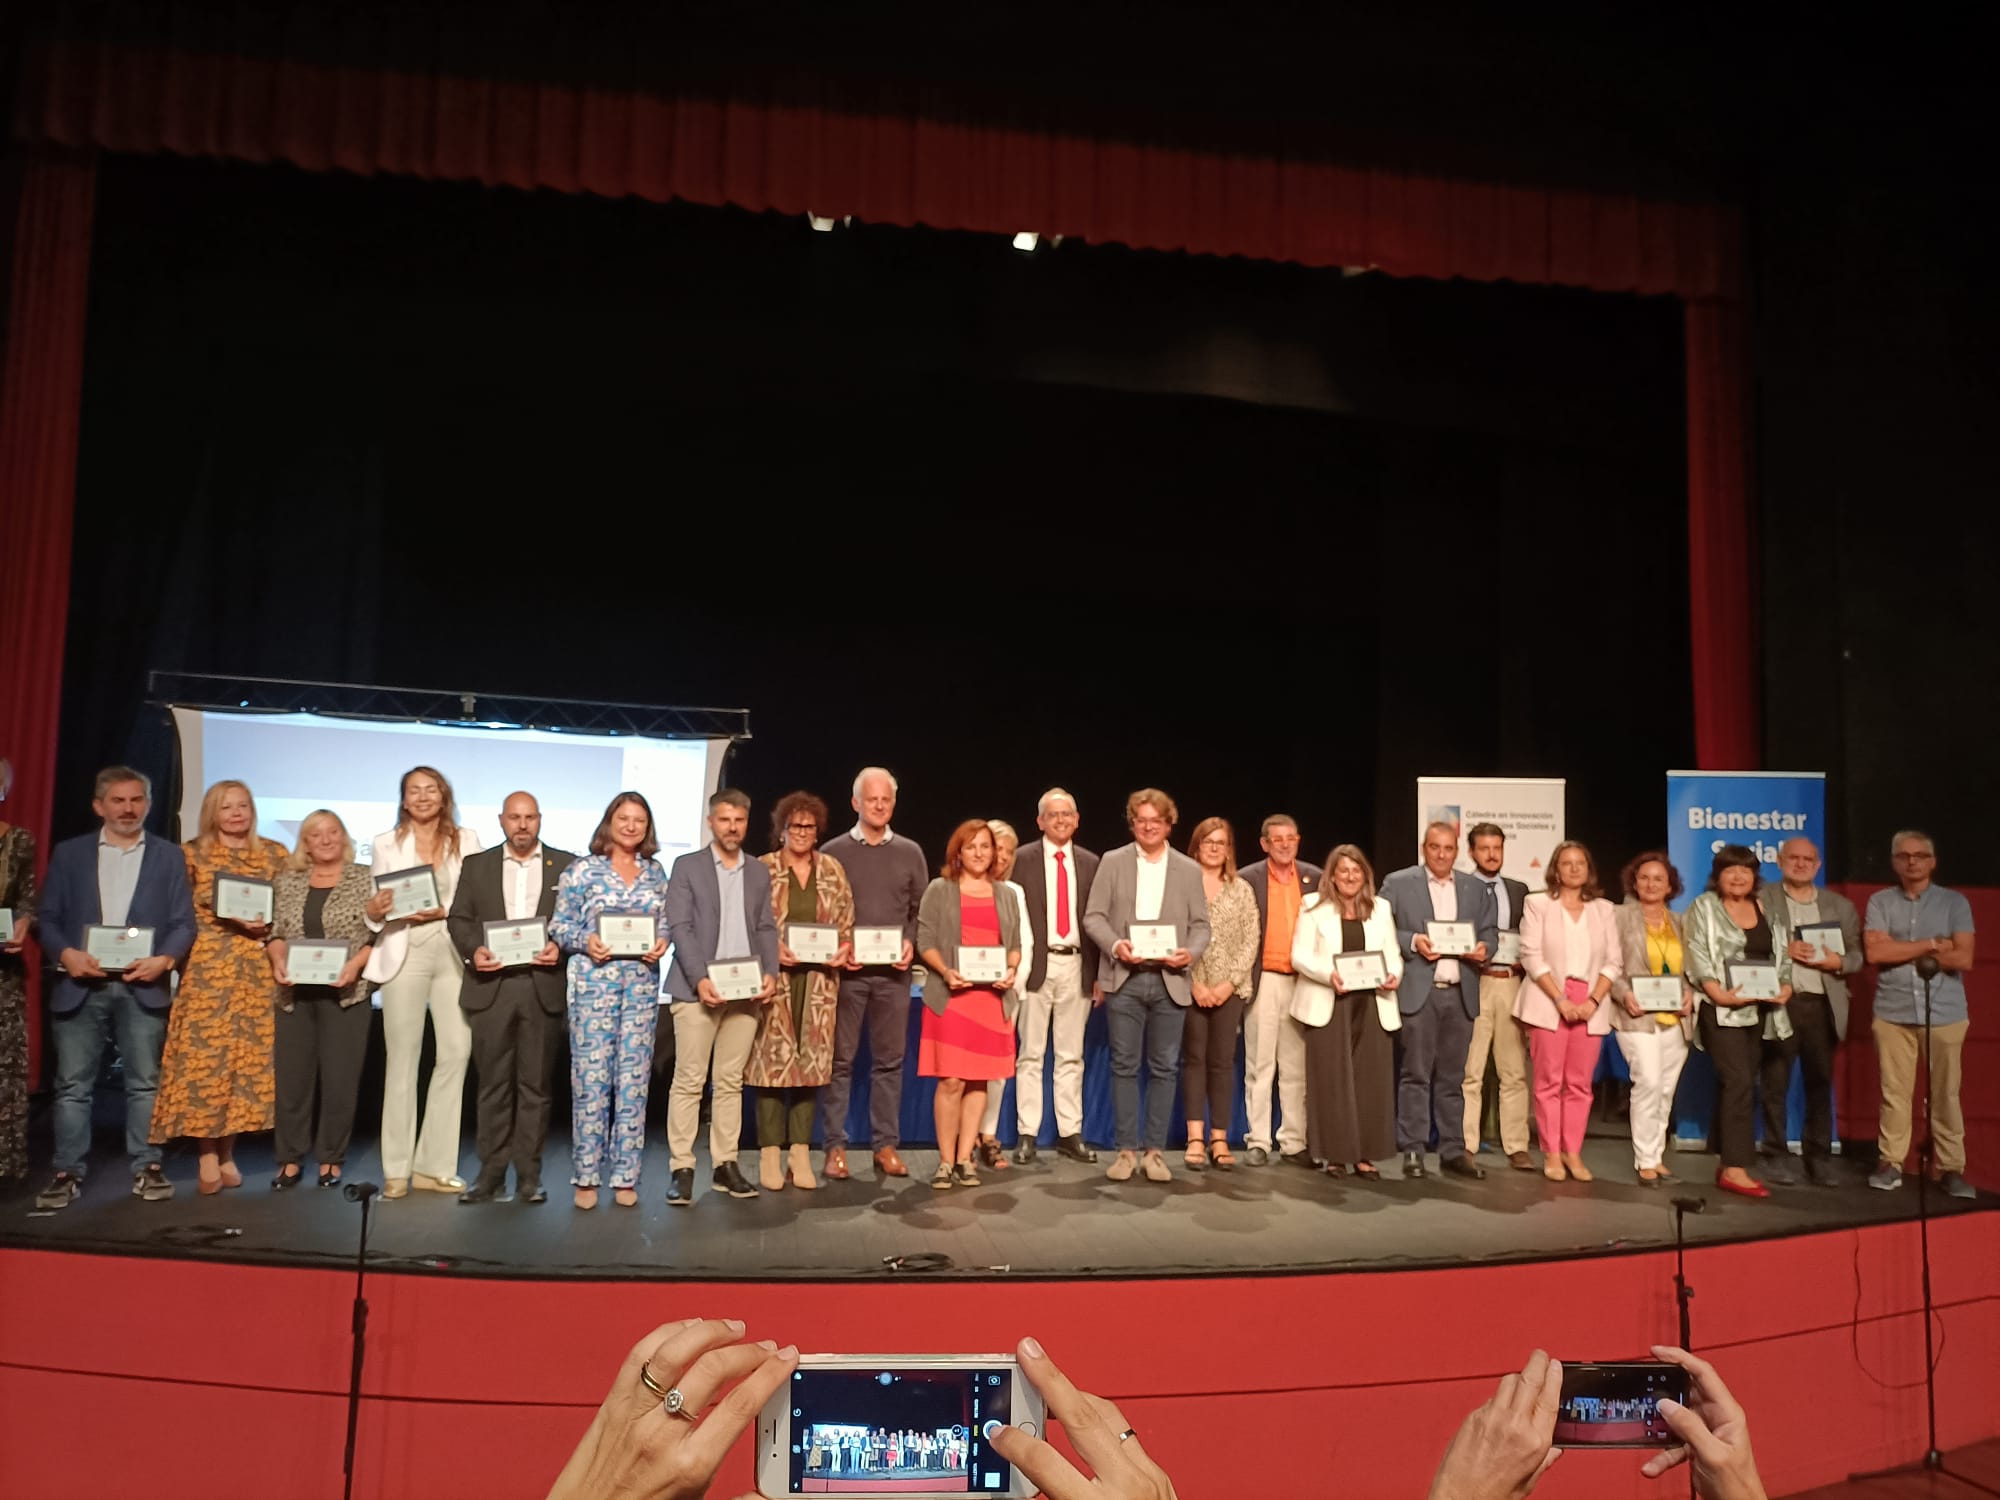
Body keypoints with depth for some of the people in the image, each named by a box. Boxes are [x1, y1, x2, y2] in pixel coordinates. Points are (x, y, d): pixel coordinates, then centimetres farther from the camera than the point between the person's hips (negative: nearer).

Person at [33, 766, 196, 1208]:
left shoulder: (169, 857, 9)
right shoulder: (69, 853, 10)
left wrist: (165, 959, -14)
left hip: (143, 987, 0)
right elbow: (48, 916, 6)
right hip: (80, 986, 0)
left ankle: (147, 1169, 10)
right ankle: (68, 1173, 10)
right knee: (72, 1085, 2)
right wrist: (66, 954, -12)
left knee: (145, 1084, 3)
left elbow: (184, 922, 3)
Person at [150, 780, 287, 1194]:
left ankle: (227, 1152, 10)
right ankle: (207, 1155, 1)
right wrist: (230, 920, -12)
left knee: (251, 1055, 1)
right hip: (208, 965, -2)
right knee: (205, 1053, -6)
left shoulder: (275, 853, 12)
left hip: (258, 968, 2)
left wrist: (271, 925, -8)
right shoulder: (192, 854, 6)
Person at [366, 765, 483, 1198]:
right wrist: (373, 910, -14)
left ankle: (434, 1165, 5)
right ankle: (397, 1169, 8)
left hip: (453, 954, 1)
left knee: (456, 1052, -6)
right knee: (402, 1057, 0)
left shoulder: (465, 839, 10)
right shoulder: (387, 844, 10)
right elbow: (378, 907, 7)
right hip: (405, 954, -1)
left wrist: (445, 911, -11)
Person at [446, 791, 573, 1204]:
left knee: (534, 1084, 4)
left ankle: (529, 1176, 10)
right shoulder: (476, 865, 12)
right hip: (491, 986, 1)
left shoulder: (565, 864, 8)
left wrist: (559, 946, -13)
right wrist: (473, 950, -11)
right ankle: (491, 1174, 11)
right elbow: (458, 918, 7)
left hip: (542, 987, -1)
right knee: (492, 1084, 4)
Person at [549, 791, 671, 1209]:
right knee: (590, 1078, -3)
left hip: (642, 983, 3)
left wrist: (662, 941, -7)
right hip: (593, 981, -3)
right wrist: (585, 942, -16)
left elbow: (666, 922, 14)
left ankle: (625, 1176, 12)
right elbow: (559, 925, 1)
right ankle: (586, 1176, 8)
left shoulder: (656, 873, 11)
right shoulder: (582, 870, 2)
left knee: (634, 1079, 3)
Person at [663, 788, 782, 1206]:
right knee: (689, 1081, -3)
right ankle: (682, 1169, 1)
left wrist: (770, 973, -5)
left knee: (731, 1081, 7)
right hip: (698, 989, -3)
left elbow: (766, 928, 11)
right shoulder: (687, 866, 3)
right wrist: (699, 979, -16)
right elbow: (680, 927, -5)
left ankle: (725, 1165, 14)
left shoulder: (760, 871, 14)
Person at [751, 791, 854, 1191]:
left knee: (812, 1062, 3)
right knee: (773, 1061, -3)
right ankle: (770, 1154, 7)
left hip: (820, 979, 3)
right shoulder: (762, 869, 1)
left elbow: (847, 921, 13)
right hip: (775, 977, -3)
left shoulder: (832, 870, 11)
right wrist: (772, 948, -16)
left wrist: (844, 948, -5)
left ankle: (801, 1152, 12)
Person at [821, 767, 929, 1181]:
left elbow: (922, 910, 11)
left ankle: (887, 1145, 12)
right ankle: (835, 1145, 7)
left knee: (890, 1059, 5)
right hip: (846, 969, -2)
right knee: (840, 1058, 1)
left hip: (893, 972, 2)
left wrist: (911, 943, -7)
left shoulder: (910, 852, 9)